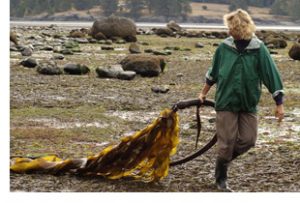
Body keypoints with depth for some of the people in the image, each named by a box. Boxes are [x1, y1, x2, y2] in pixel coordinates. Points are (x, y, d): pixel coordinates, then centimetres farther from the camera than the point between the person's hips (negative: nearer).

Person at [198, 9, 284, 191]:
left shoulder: (258, 49, -9)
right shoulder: (224, 47, -4)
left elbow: (271, 74, -7)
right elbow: (213, 72, 12)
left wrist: (279, 103, -9)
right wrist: (204, 93, 21)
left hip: (249, 103, 1)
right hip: (226, 101, -1)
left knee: (248, 140, 0)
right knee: (226, 142, -1)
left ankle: (225, 158, 28)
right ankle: (221, 178, 17)